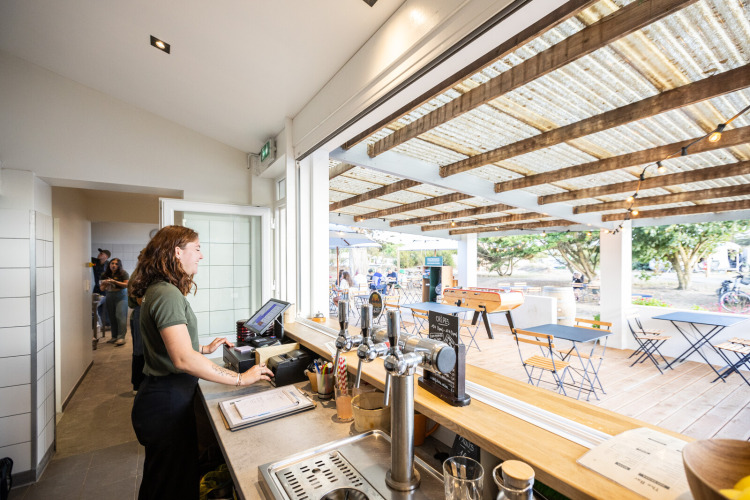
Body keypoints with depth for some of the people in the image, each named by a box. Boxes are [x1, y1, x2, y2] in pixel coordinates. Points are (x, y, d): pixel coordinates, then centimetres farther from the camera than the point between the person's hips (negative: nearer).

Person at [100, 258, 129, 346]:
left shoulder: (123, 273, -5)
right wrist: (104, 284, -5)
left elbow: (127, 284, -11)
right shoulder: (105, 274, 11)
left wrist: (114, 281, -18)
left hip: (121, 296, -5)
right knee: (112, 317, 7)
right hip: (109, 296, 5)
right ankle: (114, 337, 16)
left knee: (120, 316, -11)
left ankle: (121, 337, -12)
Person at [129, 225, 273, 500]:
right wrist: (240, 378, -28)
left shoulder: (159, 291, 9)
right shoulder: (168, 294, -24)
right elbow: (184, 359, -33)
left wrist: (206, 348, 18)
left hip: (164, 398, 10)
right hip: (167, 404, -10)